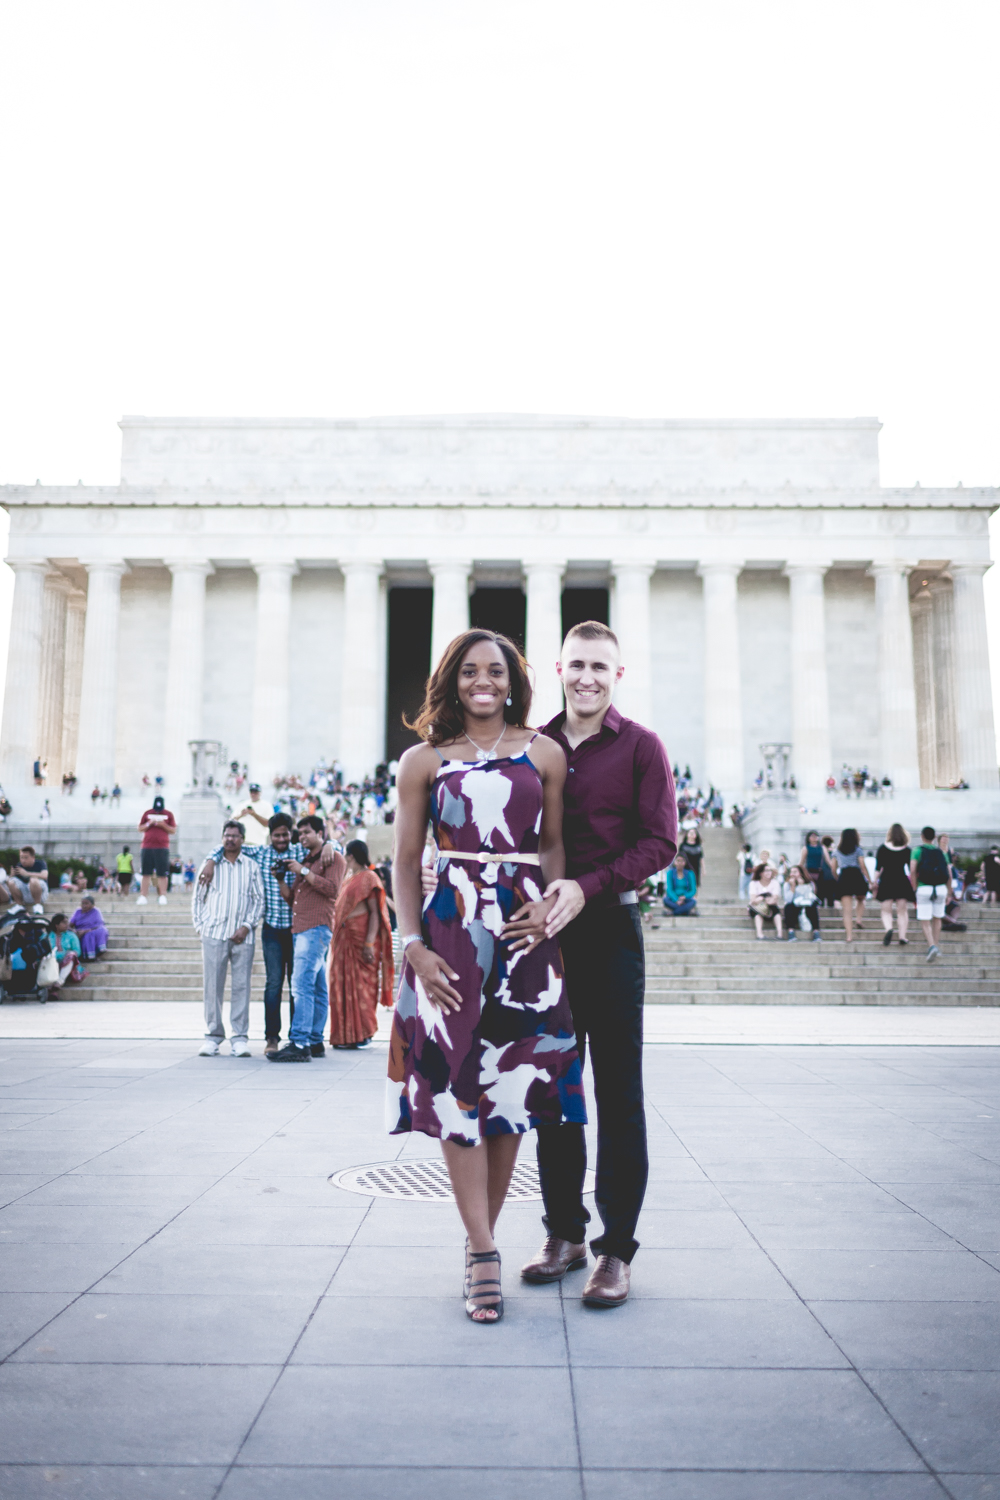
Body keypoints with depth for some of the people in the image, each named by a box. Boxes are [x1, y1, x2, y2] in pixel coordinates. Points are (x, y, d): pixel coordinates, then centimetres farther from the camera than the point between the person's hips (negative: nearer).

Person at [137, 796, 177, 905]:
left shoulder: (169, 815, 7)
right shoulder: (147, 813, 10)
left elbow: (173, 830, 5)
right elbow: (140, 828, 11)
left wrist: (164, 825, -11)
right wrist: (149, 824, -8)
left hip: (162, 847, -1)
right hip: (147, 846, 1)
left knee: (162, 873, -4)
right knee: (146, 873, 1)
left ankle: (163, 896, -1)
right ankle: (143, 896, 3)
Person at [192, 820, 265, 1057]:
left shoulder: (251, 867, 11)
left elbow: (259, 900, 8)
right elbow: (197, 898, 14)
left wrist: (247, 926, -4)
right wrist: (199, 927, 4)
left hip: (242, 935, 0)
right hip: (213, 933, 0)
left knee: (241, 986, -2)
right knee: (212, 986, -1)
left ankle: (240, 1037, 3)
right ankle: (213, 1035, 8)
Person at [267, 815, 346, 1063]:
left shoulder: (333, 858, 1)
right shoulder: (303, 861, 26)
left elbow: (333, 889, -15)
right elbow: (292, 899, 24)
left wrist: (303, 872, -10)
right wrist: (281, 880, 7)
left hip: (317, 928, -8)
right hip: (299, 929, 8)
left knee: (302, 985, -17)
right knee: (317, 989, 9)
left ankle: (299, 1044, -22)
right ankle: (315, 1042, 10)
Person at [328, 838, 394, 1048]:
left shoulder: (368, 878, -7)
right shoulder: (348, 877, 18)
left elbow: (375, 913, -14)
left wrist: (369, 943, -22)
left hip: (361, 938, -8)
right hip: (343, 939, 8)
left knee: (361, 984, -5)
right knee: (342, 985, 7)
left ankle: (363, 1033, 1)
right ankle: (346, 1035, 12)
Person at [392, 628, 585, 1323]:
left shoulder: (544, 753, 9)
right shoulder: (424, 760, 7)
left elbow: (554, 845, 12)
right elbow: (406, 861, 6)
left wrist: (552, 903, -6)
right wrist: (414, 946, -3)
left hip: (525, 928, 1)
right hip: (451, 927, -1)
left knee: (513, 1086, 5)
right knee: (456, 1088, -4)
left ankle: (480, 1242, 20)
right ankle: (484, 1255, 3)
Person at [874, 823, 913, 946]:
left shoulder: (882, 848, 0)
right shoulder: (907, 850, 1)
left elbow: (877, 868, 0)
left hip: (886, 881, 0)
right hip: (902, 881, 1)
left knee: (886, 911, 5)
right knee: (902, 911, 9)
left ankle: (888, 929, -22)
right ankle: (902, 937, 3)